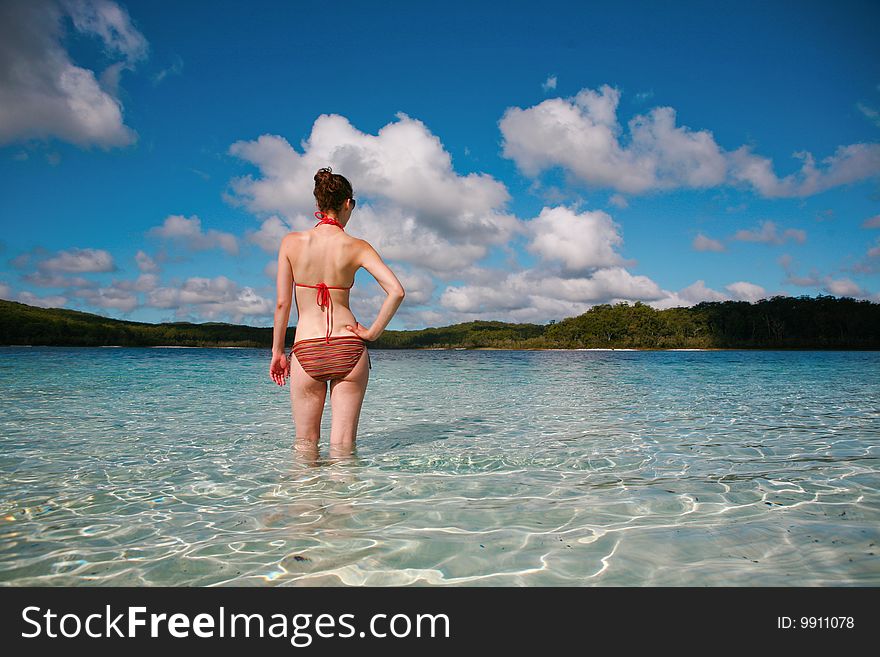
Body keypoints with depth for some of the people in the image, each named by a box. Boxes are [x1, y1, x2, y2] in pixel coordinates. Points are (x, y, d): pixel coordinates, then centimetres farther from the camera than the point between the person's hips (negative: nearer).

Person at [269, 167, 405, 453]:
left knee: (305, 445, 14)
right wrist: (372, 332, -2)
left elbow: (282, 303, 0)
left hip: (306, 352, 0)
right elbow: (397, 291, -12)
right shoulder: (357, 247, -1)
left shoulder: (291, 242, 1)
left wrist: (277, 351, 8)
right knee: (343, 447, 7)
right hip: (348, 348, 0)